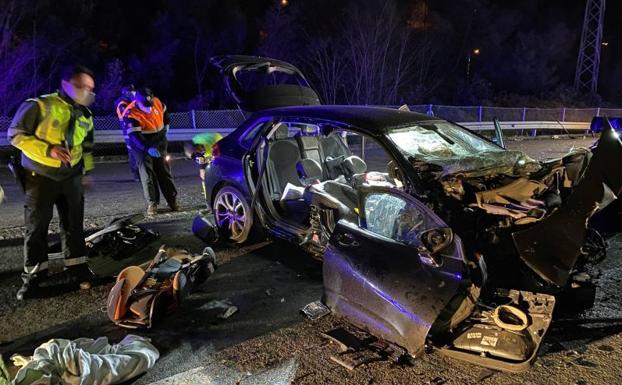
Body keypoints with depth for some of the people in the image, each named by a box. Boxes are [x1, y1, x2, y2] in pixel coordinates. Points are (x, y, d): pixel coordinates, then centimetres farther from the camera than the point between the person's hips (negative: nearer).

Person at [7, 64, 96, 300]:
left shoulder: (85, 116, 6)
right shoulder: (40, 106, -13)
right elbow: (15, 134, -12)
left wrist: (86, 173, 19)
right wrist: (48, 150, -22)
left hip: (71, 177, 5)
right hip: (40, 176, -5)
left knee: (73, 224, 9)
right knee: (36, 226, 2)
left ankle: (77, 266, 20)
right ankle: (34, 274, 14)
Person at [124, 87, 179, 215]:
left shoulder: (157, 103, -10)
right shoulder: (131, 115, -25)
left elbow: (165, 114, 15)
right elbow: (134, 136, -33)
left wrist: (166, 126, 16)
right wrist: (148, 148, -44)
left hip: (159, 144, 4)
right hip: (142, 146, -4)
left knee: (164, 172, 8)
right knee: (147, 174, -5)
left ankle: (172, 200, 14)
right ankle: (152, 203, 0)